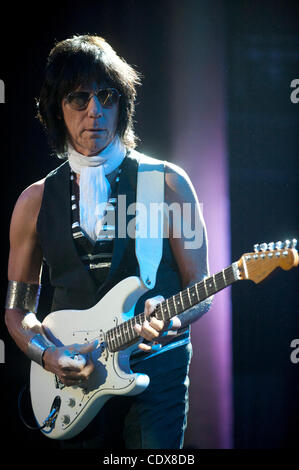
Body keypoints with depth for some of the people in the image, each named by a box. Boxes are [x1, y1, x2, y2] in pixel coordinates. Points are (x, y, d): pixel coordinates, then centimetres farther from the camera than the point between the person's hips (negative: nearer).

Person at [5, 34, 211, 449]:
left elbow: (199, 290, 3)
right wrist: (48, 355, -7)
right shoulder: (35, 201, 7)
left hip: (156, 369, -2)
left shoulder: (167, 184, 1)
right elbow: (17, 309, 13)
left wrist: (172, 320, -19)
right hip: (74, 377, 2)